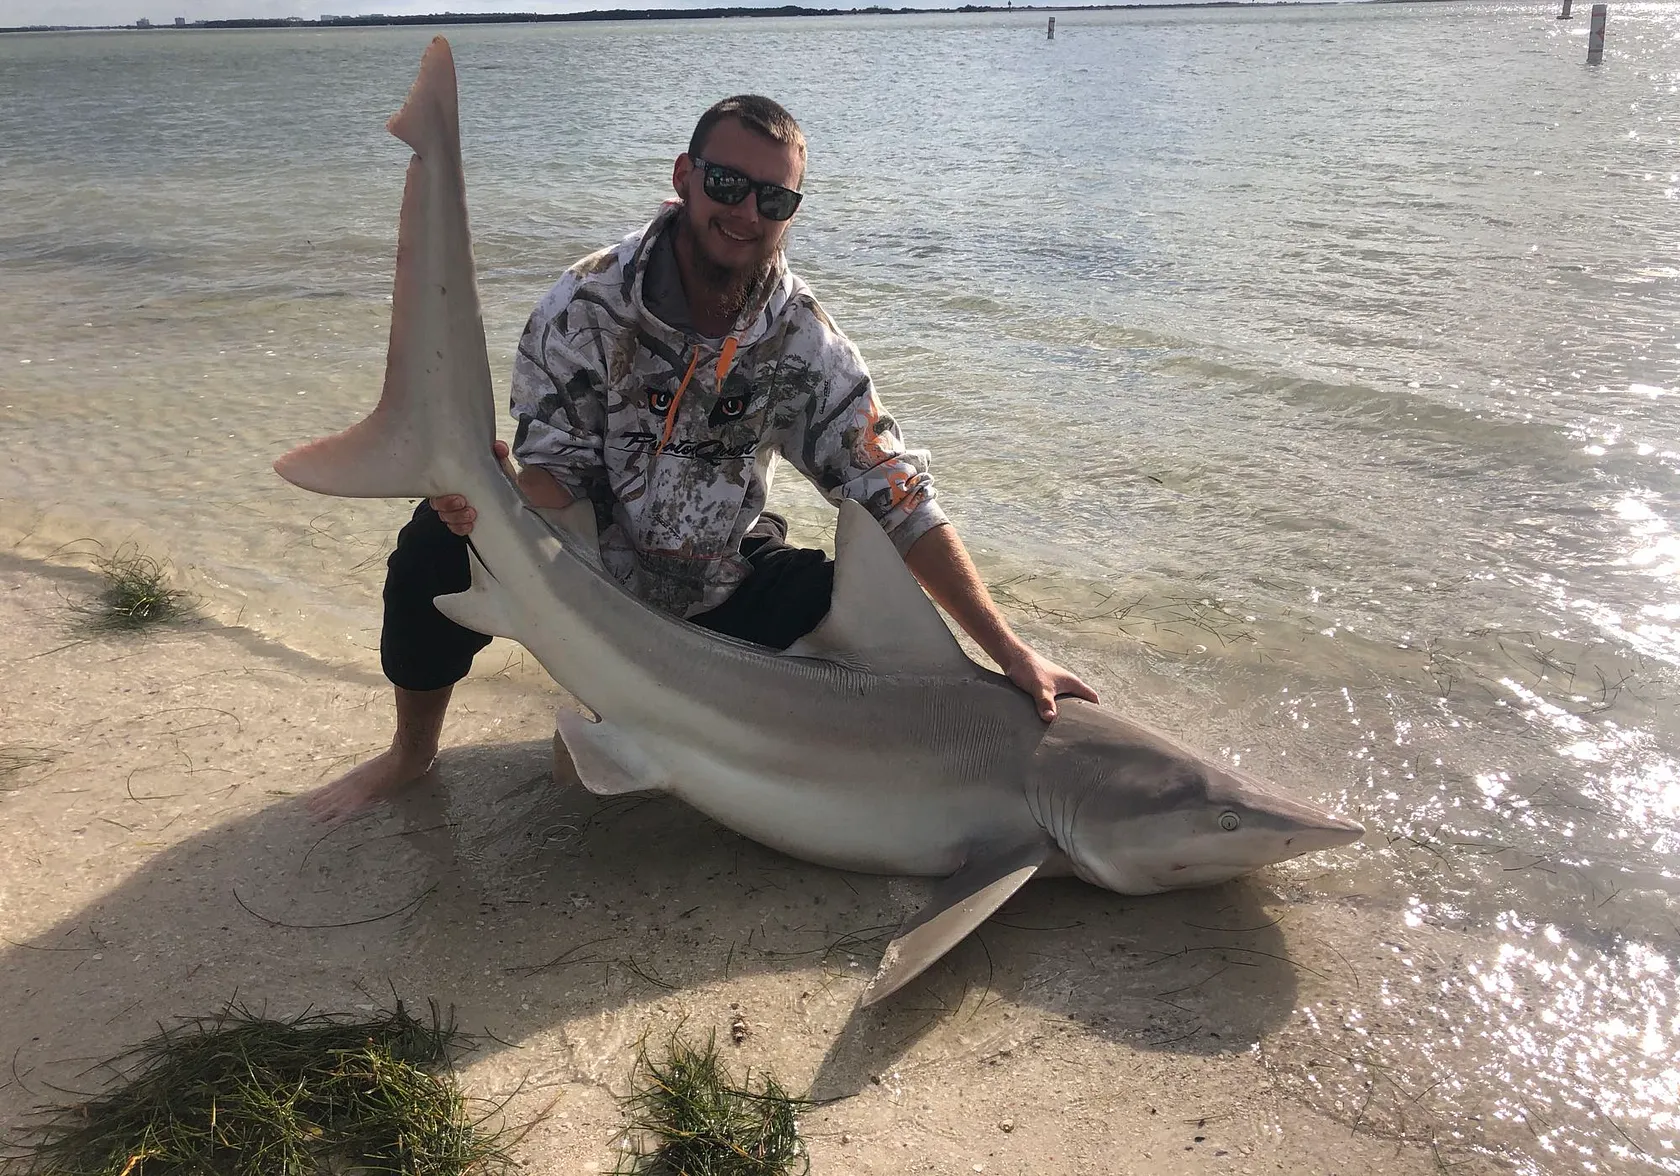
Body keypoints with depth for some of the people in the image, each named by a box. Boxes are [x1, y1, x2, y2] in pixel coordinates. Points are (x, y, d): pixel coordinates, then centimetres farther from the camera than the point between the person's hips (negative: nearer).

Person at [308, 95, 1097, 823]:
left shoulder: (803, 342, -13)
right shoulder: (588, 306, -17)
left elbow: (900, 500, -15)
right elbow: (556, 471, -16)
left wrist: (1009, 652, -21)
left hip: (716, 601, 2)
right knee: (442, 540, -29)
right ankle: (412, 752, 1)